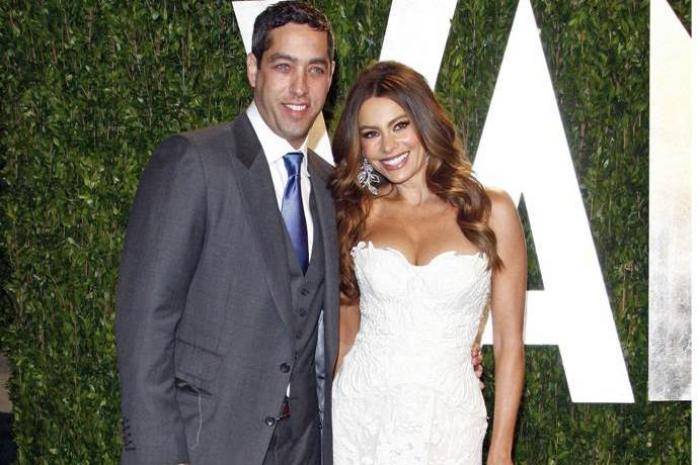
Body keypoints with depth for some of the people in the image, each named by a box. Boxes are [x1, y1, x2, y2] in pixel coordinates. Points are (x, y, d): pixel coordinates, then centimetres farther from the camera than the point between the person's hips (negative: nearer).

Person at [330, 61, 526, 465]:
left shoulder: (491, 211, -2)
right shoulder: (358, 212, 3)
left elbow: (509, 340, 0)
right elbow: (346, 329, 9)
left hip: (446, 422, -1)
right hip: (360, 414, 2)